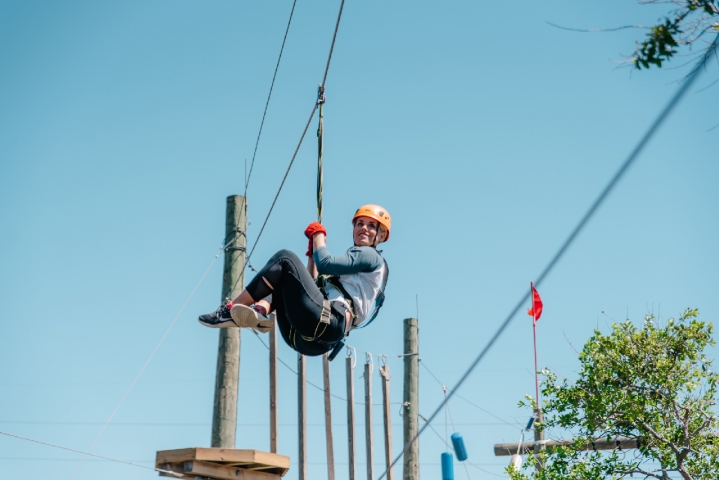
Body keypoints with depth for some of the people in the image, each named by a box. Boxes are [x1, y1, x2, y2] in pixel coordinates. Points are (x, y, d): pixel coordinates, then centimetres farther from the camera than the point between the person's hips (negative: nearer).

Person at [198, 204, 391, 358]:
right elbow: (314, 286, 37)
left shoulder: (370, 255, 9)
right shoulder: (356, 261, 36)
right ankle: (259, 311, -14)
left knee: (285, 258, -7)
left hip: (329, 323, -10)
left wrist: (318, 234, 10)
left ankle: (231, 311, -14)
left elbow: (325, 264, -7)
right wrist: (312, 253, 33)